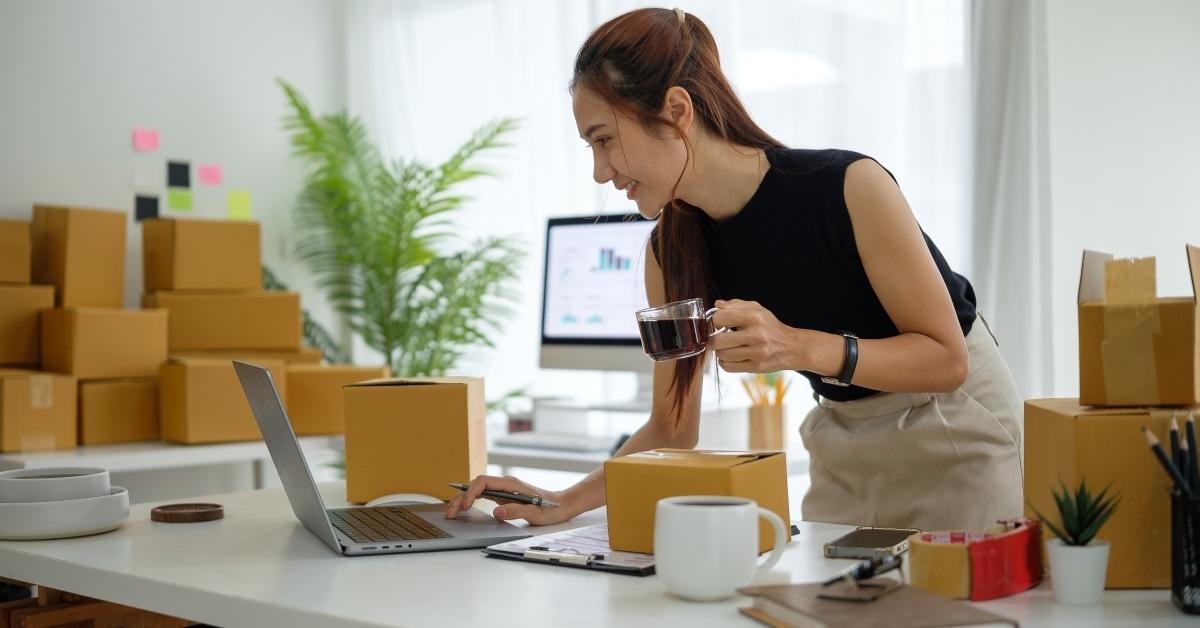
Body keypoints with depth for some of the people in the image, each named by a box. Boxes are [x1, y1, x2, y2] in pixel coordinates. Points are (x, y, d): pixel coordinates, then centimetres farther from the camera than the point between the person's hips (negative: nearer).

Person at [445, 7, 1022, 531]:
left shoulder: (849, 186, -28)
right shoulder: (670, 249, -11)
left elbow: (946, 357, -23)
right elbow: (673, 429, -3)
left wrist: (799, 347, -38)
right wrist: (563, 503, -18)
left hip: (954, 428, -4)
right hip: (843, 447, 5)